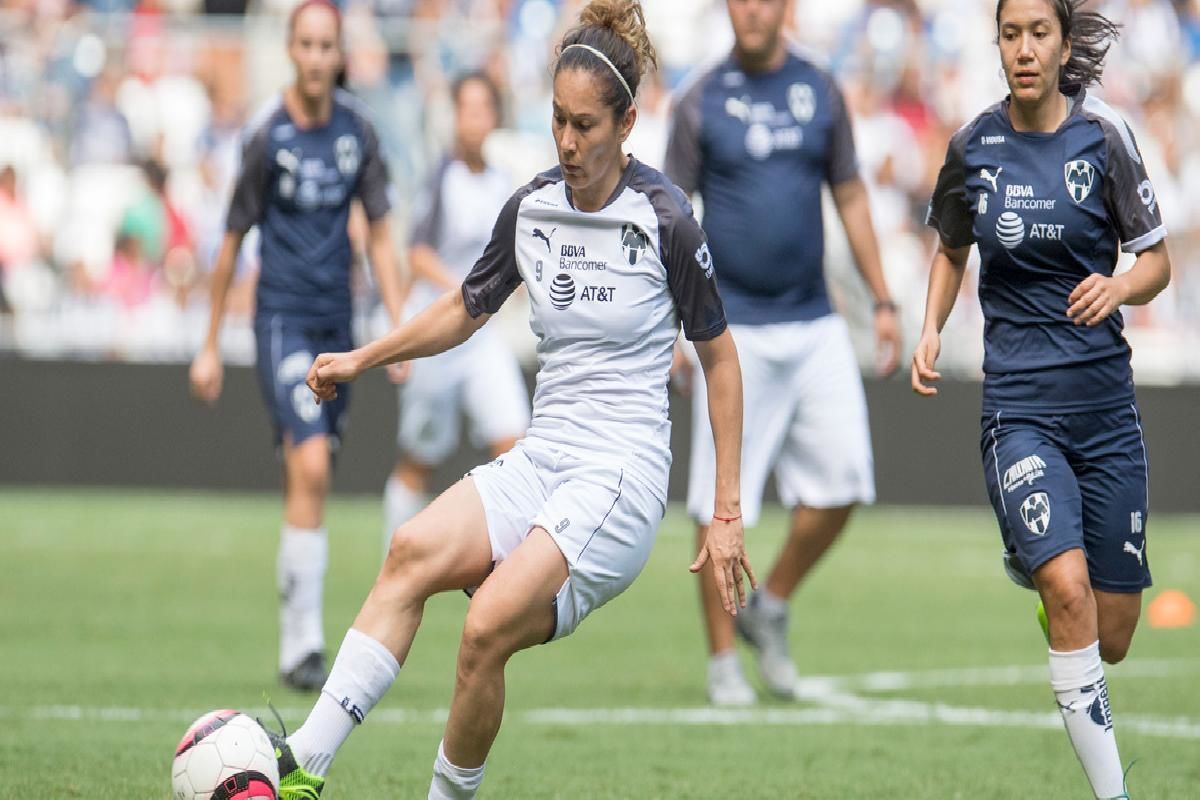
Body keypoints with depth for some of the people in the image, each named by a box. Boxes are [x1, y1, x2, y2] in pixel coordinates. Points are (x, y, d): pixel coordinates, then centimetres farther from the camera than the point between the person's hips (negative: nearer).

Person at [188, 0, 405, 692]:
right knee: (311, 467, -18)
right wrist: (212, 346, 4)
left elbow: (381, 236, 10)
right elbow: (233, 242, 0)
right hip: (282, 317, -4)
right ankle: (302, 643, -15)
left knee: (312, 480, 8)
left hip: (337, 322, 4)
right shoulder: (268, 135, -8)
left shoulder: (357, 130, 3)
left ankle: (298, 643, 19)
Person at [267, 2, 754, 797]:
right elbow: (466, 309, 26)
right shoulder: (531, 208, 8)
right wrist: (362, 358, 15)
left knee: (490, 625, -27)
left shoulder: (665, 222, -7)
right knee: (415, 550, -25)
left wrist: (728, 512, 0)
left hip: (622, 472, -5)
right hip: (540, 459, 5)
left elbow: (720, 357, 2)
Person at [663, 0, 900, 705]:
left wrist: (883, 302, 10)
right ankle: (723, 660, 6)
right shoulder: (703, 101, -2)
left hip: (816, 326, 4)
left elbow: (851, 198, 14)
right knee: (722, 499, -5)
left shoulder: (821, 91, 7)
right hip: (735, 330, -3)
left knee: (841, 483, -3)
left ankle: (771, 610, 19)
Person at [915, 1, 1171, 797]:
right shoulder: (973, 147, 1)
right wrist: (931, 331, 2)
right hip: (1018, 401, -1)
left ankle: (1030, 562, 42)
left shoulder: (1102, 136, -4)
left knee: (1112, 640, 7)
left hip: (1105, 398, 1)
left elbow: (1157, 261, 2)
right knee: (1069, 589, -25)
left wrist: (1118, 286, -19)